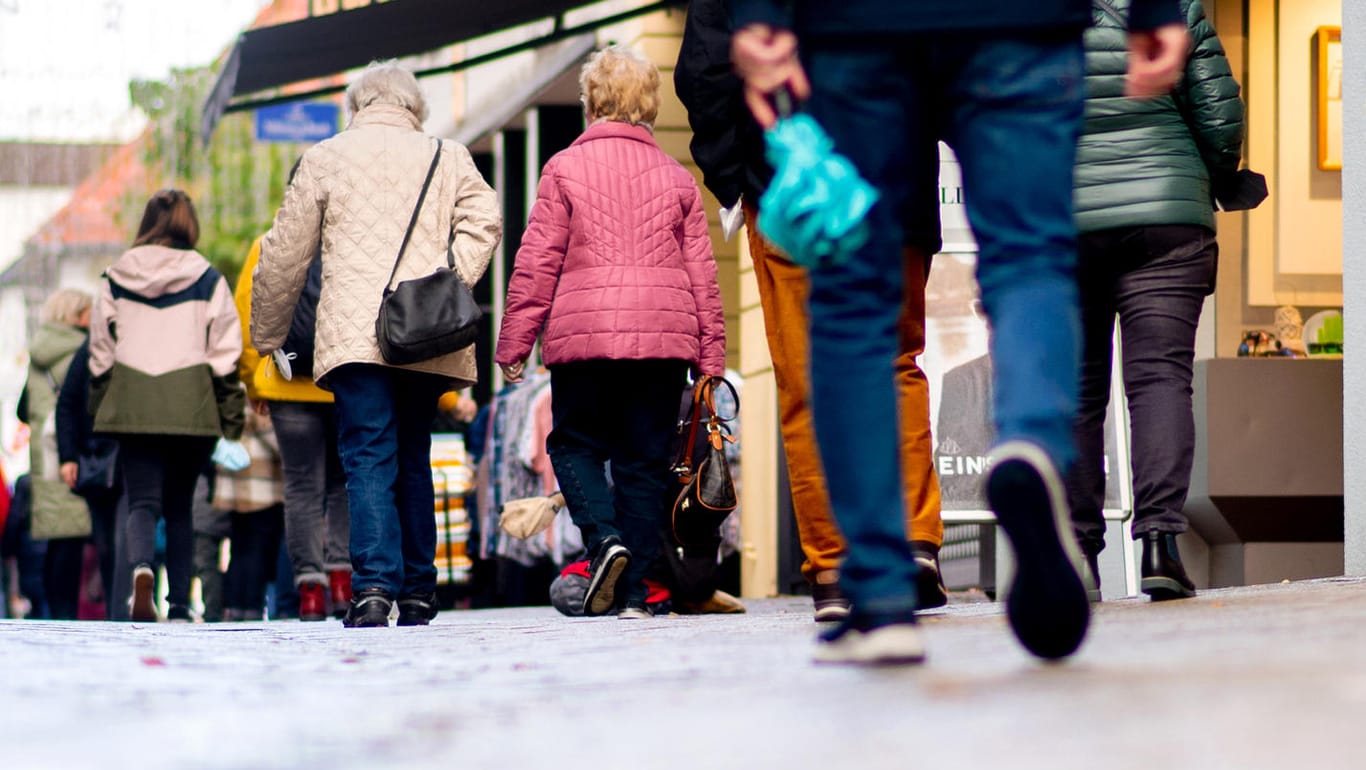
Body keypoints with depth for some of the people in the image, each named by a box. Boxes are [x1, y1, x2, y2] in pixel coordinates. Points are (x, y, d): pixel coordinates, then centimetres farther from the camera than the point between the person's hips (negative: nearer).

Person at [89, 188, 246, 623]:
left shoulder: (116, 278, 5)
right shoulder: (207, 280, 0)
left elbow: (100, 349, 10)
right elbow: (224, 352, 1)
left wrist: (100, 405, 19)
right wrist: (231, 415, 8)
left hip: (132, 404, 0)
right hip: (192, 407, 0)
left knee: (142, 501, -2)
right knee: (179, 505, 11)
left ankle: (141, 569, -32)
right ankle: (179, 604, 9)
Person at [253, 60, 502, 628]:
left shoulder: (324, 159, 11)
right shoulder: (449, 158, 15)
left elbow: (285, 255, 12)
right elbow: (483, 222, -2)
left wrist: (267, 336, 23)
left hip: (354, 335, -2)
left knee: (369, 460, -7)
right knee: (412, 458, 16)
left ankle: (373, 585, -23)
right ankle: (418, 592, 17)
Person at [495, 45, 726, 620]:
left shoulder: (565, 168, 2)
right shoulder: (676, 177, 11)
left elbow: (537, 263, -1)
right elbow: (701, 271, 11)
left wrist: (514, 343, 3)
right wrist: (710, 356, 14)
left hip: (582, 334, -2)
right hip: (663, 335, 2)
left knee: (575, 442, 12)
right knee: (644, 460, 6)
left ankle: (603, 536, -13)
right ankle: (633, 589, 2)